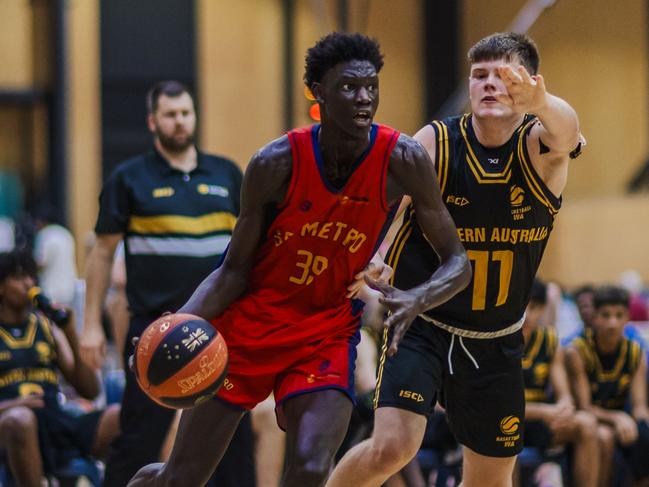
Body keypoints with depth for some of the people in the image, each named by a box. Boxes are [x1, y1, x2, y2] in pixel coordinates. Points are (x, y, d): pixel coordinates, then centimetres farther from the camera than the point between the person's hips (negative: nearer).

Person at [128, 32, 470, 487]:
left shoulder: (402, 161, -15)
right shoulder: (276, 163, -16)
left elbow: (458, 262, -10)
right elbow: (234, 270, -8)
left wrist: (416, 300, -32)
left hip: (327, 333, 0)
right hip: (250, 323, 0)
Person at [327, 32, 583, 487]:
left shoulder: (541, 147, -12)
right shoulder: (434, 143, -13)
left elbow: (566, 130, -35)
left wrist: (539, 102, -60)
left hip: (496, 344, 3)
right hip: (421, 325, -3)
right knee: (393, 446, -23)